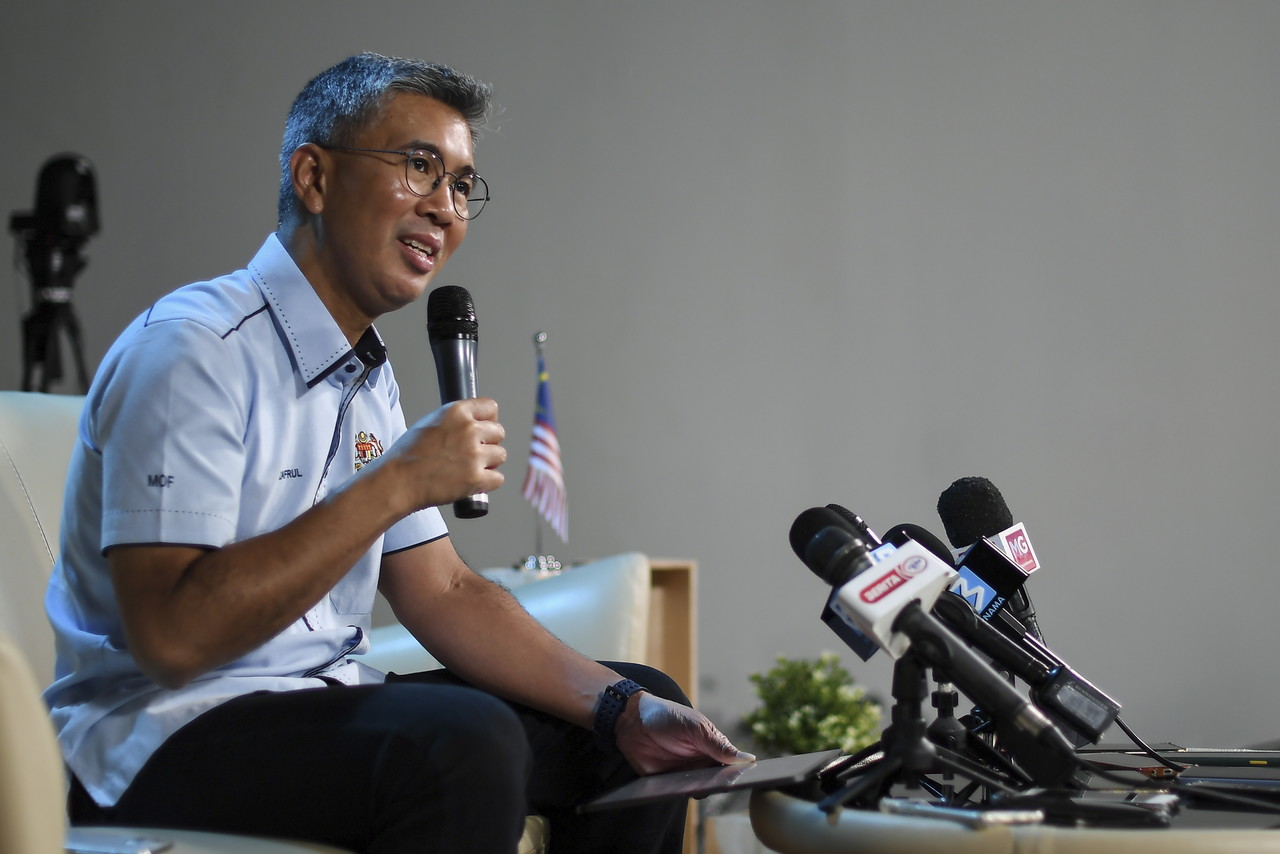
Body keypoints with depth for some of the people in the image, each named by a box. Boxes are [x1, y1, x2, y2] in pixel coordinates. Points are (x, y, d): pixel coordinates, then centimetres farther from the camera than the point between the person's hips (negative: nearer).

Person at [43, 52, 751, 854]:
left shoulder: (369, 379, 13)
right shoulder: (190, 349, -17)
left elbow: (445, 593, 13)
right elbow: (171, 635, -26)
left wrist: (623, 708, -2)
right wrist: (396, 482, -25)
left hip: (326, 708, 9)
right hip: (164, 741, -9)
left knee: (642, 707, 7)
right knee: (461, 741, -33)